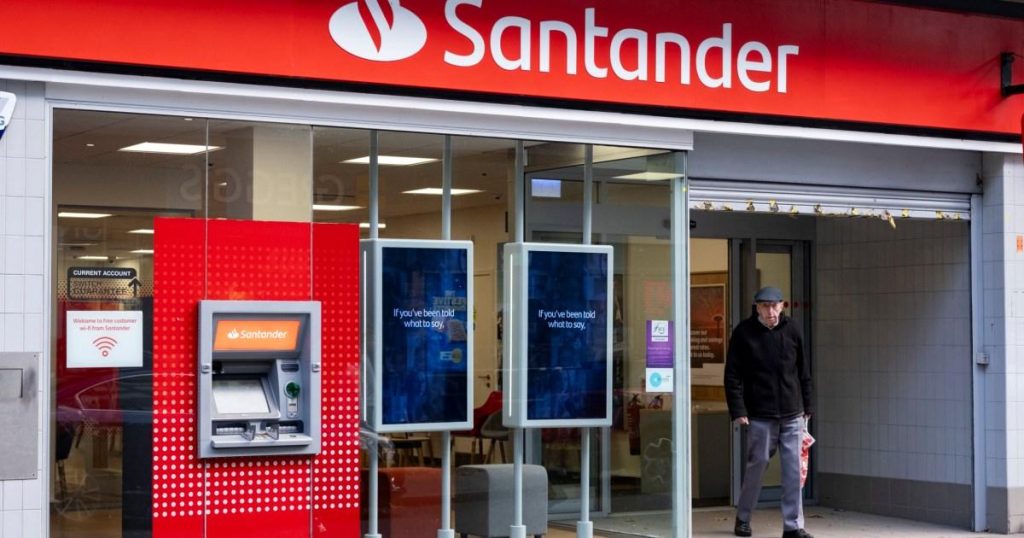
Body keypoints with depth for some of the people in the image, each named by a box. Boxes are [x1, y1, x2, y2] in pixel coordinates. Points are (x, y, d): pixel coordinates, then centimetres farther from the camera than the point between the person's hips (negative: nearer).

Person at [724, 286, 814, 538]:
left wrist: (807, 407, 10)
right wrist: (738, 411, -10)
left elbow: (803, 372, 12)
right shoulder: (744, 333, -4)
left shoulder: (791, 330, 5)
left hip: (792, 415, 3)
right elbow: (732, 375, -4)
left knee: (794, 470, 0)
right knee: (757, 465, 5)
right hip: (760, 416, -3)